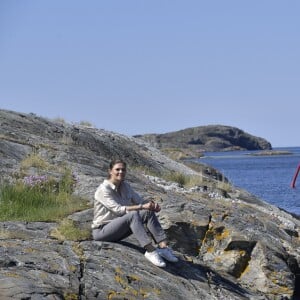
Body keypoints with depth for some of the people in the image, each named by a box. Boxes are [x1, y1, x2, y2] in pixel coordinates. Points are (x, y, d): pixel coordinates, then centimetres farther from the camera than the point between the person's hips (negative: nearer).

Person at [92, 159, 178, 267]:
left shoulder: (125, 186, 6)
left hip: (119, 229, 7)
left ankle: (163, 246, -28)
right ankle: (150, 251, -40)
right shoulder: (103, 189, -17)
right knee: (133, 215, -34)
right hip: (102, 231, -7)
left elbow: (140, 201, 5)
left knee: (148, 212, -15)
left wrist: (153, 205, -17)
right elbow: (118, 209, -27)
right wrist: (142, 206, -31)